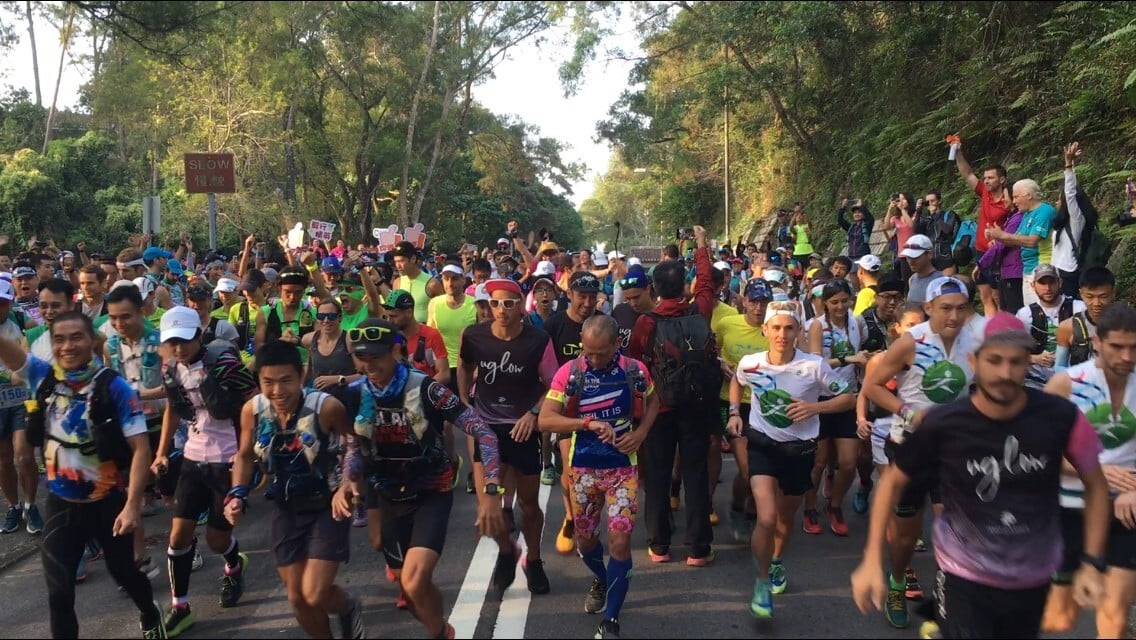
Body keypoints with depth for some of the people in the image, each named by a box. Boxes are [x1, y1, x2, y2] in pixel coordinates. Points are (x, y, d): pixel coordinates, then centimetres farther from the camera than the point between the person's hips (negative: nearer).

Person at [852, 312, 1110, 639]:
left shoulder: (1061, 417, -17)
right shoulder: (943, 425, -20)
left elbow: (1096, 483, -1)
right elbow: (893, 481, -6)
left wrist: (1092, 562, -6)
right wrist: (872, 560, -12)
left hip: (1034, 579, 3)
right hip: (965, 576, -2)